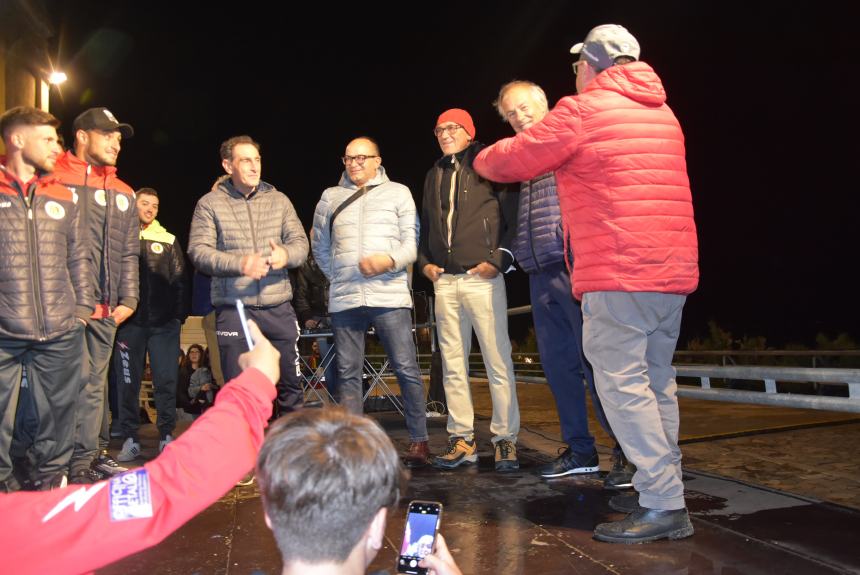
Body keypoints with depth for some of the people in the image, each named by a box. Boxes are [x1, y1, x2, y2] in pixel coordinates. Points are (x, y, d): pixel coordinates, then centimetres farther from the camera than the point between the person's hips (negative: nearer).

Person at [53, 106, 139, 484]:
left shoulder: (123, 195, 17)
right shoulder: (53, 181, 0)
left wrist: (128, 299, 8)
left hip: (105, 308, 5)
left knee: (97, 382, 11)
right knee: (83, 382, -6)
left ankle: (94, 453, 21)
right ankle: (80, 466, 4)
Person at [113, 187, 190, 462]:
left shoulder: (169, 240, 10)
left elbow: (180, 279, 9)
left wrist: (180, 314, 0)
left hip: (164, 322, 1)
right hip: (129, 321, 0)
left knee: (166, 381, 1)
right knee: (128, 382, 4)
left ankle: (167, 436, 9)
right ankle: (130, 439, 12)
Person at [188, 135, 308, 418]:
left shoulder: (279, 200, 10)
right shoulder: (210, 204, 2)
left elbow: (300, 242, 7)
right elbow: (198, 251, -5)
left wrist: (286, 254, -17)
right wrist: (239, 263, -21)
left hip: (278, 307, 3)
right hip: (233, 309, -2)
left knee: (291, 383, 10)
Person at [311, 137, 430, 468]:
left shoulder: (398, 193, 9)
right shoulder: (330, 198, 16)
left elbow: (412, 242, 2)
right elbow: (320, 247, 23)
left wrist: (390, 261, -16)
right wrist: (337, 277, 13)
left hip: (389, 295, -2)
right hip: (344, 299, 3)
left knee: (406, 369, -3)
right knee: (348, 374, 5)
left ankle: (418, 440, 6)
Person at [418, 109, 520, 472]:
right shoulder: (434, 175, 21)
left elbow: (513, 216, -4)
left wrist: (499, 259, -11)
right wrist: (424, 262, 13)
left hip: (482, 277, -6)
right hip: (444, 281, 6)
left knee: (498, 362, -5)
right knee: (452, 364, 7)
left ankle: (505, 440, 4)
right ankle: (461, 439, 14)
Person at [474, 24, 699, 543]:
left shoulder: (583, 110, -5)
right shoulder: (663, 114, 20)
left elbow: (513, 160, 0)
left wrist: (483, 159, 22)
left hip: (618, 274, -8)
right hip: (674, 271, 9)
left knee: (622, 383, -6)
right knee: (657, 381, 14)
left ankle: (664, 506, -5)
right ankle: (662, 487, 22)